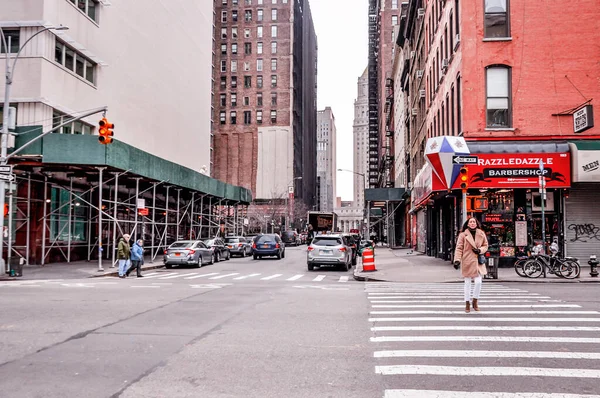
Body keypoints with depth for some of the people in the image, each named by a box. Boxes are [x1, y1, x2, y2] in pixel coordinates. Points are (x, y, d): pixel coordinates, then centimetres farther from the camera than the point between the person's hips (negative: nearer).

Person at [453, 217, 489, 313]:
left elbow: (485, 246, 16)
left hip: (478, 262, 2)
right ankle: (467, 304, 16)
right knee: (467, 283, 5)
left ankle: (475, 302, 18)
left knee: (478, 282, -4)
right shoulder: (463, 235, -3)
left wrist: (480, 250, -6)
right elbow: (459, 248, -5)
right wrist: (457, 260, -14)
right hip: (467, 262, -2)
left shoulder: (481, 234, 6)